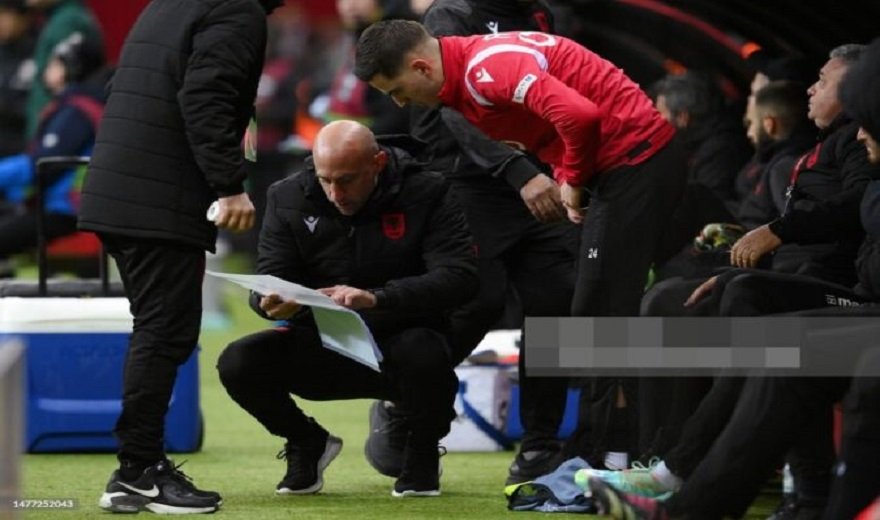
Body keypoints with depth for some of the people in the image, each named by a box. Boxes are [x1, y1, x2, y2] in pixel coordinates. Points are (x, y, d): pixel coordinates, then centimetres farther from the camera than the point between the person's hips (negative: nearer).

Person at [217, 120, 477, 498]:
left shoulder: (426, 194, -11)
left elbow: (460, 276, -23)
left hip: (399, 341, -3)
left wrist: (375, 298, -38)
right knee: (237, 364, -23)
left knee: (424, 352, -39)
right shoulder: (289, 198, -2)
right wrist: (270, 302, -32)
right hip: (321, 346, 3)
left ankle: (422, 450, -2)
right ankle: (306, 442, 11)